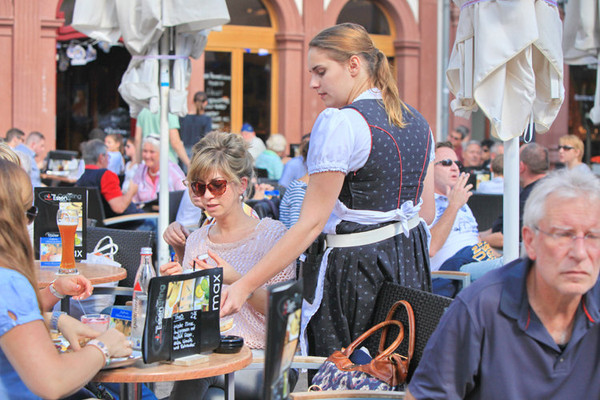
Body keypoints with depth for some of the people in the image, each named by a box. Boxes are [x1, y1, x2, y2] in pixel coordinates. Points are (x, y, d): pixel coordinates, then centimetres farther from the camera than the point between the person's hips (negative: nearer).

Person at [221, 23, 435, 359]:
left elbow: (311, 224, -20)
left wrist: (245, 286, -19)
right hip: (411, 264, 8)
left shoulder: (339, 123, -16)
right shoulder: (418, 122, 8)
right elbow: (428, 212, 14)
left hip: (354, 267, -8)